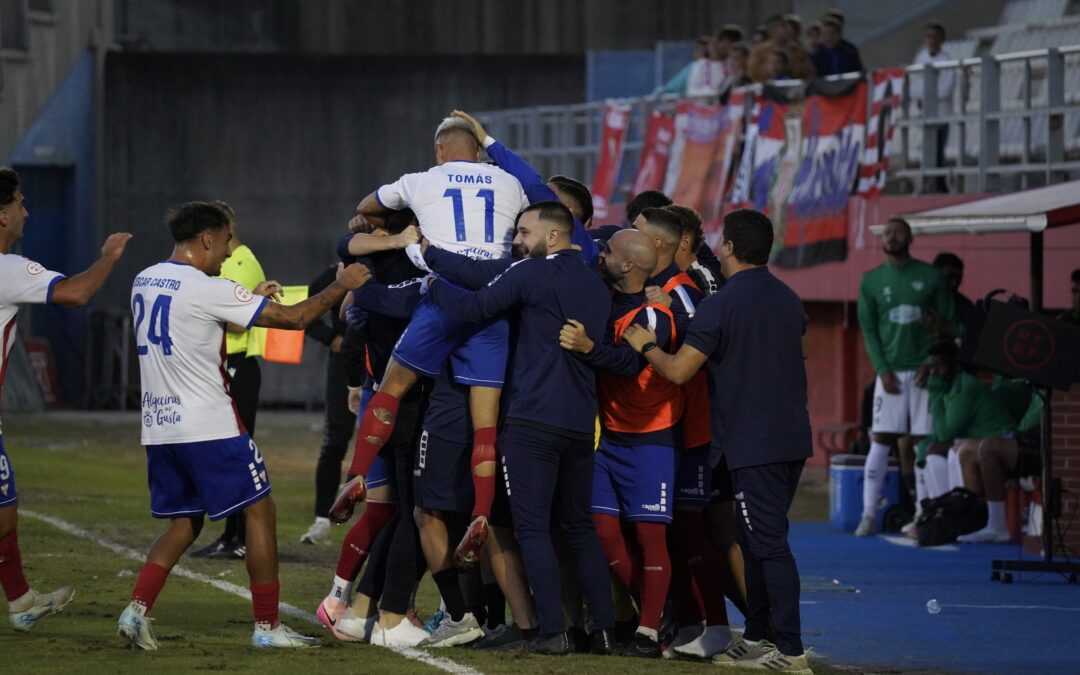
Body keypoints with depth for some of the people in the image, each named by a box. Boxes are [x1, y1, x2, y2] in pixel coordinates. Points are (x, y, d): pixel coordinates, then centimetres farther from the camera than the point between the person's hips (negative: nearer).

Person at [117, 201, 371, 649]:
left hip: (158, 427, 8)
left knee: (183, 524, 16)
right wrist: (342, 286, 2)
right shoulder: (207, 290, -14)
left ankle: (137, 609, -2)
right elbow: (293, 318, -11)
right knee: (260, 511, 4)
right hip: (208, 427, -7)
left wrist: (253, 299, 26)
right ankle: (267, 625, 6)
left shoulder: (144, 282, 10)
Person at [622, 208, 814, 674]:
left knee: (769, 545, -8)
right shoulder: (789, 300, 11)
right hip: (793, 438, 8)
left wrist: (645, 344, 3)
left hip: (754, 444, -8)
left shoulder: (720, 306, -12)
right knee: (759, 540, 17)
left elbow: (678, 371, -14)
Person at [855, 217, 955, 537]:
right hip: (891, 372, 1)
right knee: (881, 441, -4)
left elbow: (948, 323, 3)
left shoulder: (931, 277, 3)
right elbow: (868, 329, 6)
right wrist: (882, 369, -5)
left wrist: (931, 363, -7)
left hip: (924, 370, -1)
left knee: (921, 441, -1)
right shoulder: (871, 280, 7)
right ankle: (868, 514, -5)